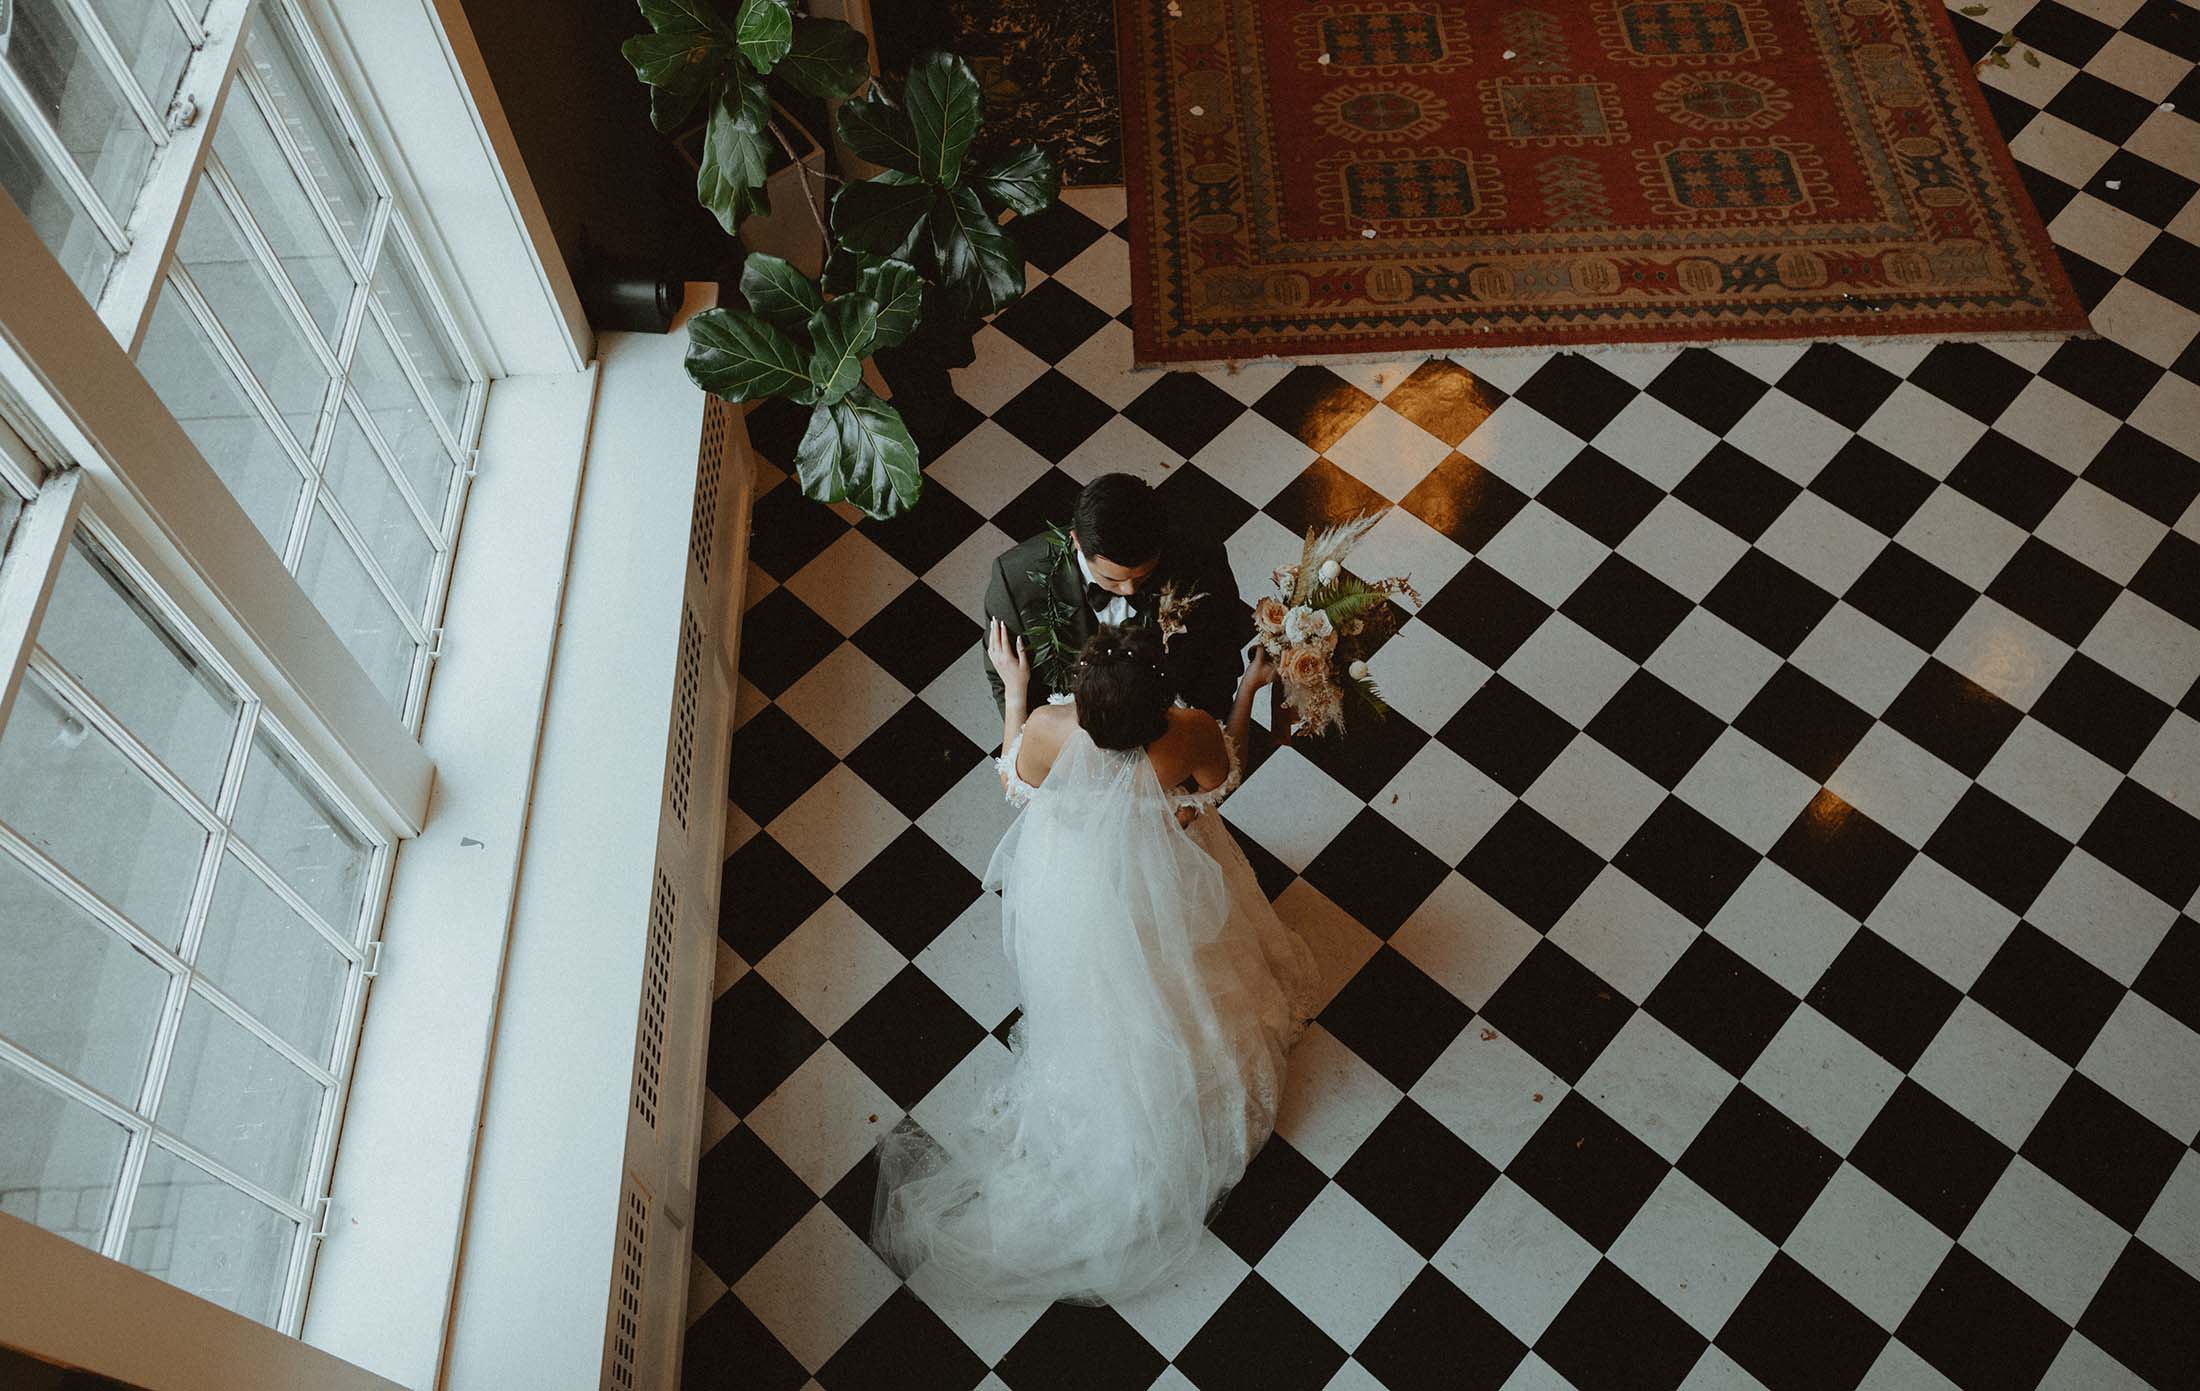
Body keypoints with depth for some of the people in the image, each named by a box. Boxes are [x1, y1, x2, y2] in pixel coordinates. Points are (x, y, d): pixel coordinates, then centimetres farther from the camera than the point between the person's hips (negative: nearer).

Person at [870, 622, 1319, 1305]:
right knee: (1164, 993, 37)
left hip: (1071, 886, 0)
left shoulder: (1047, 731, -39)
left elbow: (1017, 779, -12)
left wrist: (1014, 687, -4)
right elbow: (1223, 780, -11)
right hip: (1160, 893, 0)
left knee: (1089, 1008, 35)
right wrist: (1248, 690, 0)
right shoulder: (1190, 735, -38)